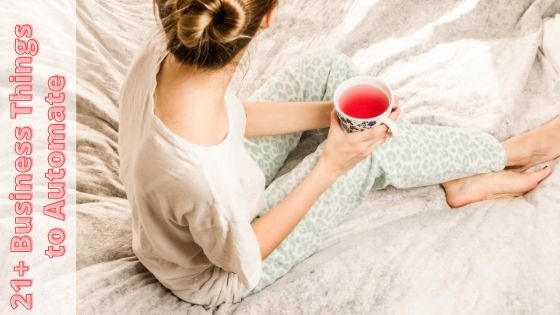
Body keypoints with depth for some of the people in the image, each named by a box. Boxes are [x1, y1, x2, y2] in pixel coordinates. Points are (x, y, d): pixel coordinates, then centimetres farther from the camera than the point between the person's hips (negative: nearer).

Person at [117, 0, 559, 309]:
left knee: (327, 66, -2)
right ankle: (513, 151, 21)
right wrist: (329, 166, -22)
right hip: (220, 273, -6)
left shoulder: (165, 46, -27)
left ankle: (456, 176, 18)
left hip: (224, 187, 6)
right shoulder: (201, 177, -45)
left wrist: (330, 111, -11)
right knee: (371, 153, -11)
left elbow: (233, 115, -6)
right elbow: (243, 258, -22)